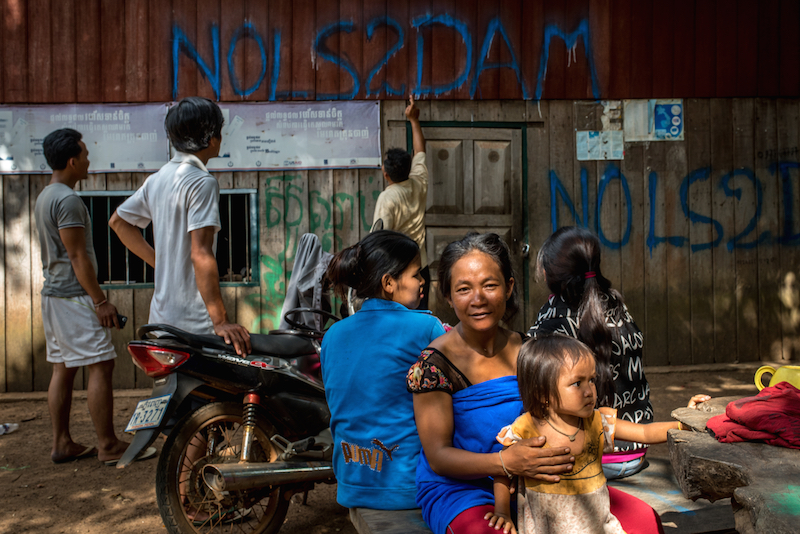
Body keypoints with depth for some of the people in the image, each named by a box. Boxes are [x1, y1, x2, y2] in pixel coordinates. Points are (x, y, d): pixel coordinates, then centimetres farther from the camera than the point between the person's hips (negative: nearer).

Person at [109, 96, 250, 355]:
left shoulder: (157, 179, 12)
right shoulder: (202, 181, -14)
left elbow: (118, 221, 25)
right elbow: (201, 254, -23)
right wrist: (220, 321, -23)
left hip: (162, 315, 9)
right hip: (193, 322, -9)